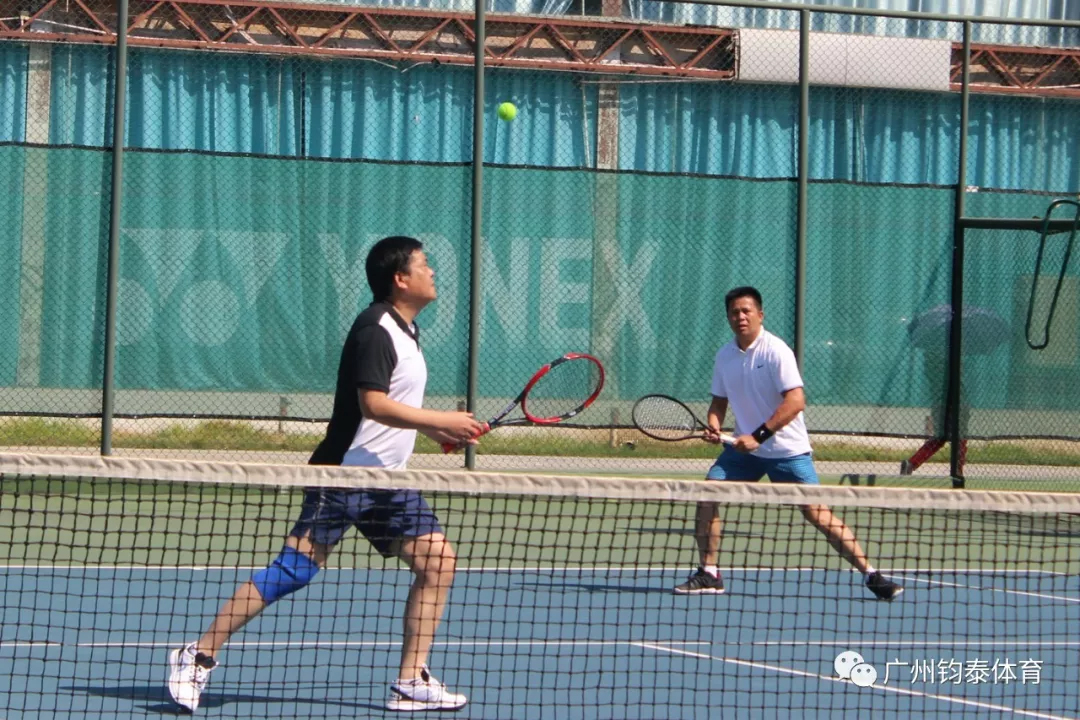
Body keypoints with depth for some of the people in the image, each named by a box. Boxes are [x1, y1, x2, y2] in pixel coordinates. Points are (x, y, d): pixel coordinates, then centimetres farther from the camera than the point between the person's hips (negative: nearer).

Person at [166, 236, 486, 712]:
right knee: (296, 569, -13)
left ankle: (411, 682, 4)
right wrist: (444, 421, -21)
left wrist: (440, 433, 11)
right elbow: (373, 404, -24)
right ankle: (200, 655, -5)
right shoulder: (374, 329, -14)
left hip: (386, 479, 9)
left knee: (437, 561, 0)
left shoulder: (406, 331, 16)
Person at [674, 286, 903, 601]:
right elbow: (719, 400, 16)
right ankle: (708, 575, 6)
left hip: (787, 449, -6)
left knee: (817, 513, -10)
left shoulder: (775, 351, -14)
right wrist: (714, 424, -7)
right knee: (707, 496, -7)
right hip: (745, 447, 6)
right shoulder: (725, 355, 5)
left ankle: (871, 575, -4)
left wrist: (758, 436, -25)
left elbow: (795, 401, -22)